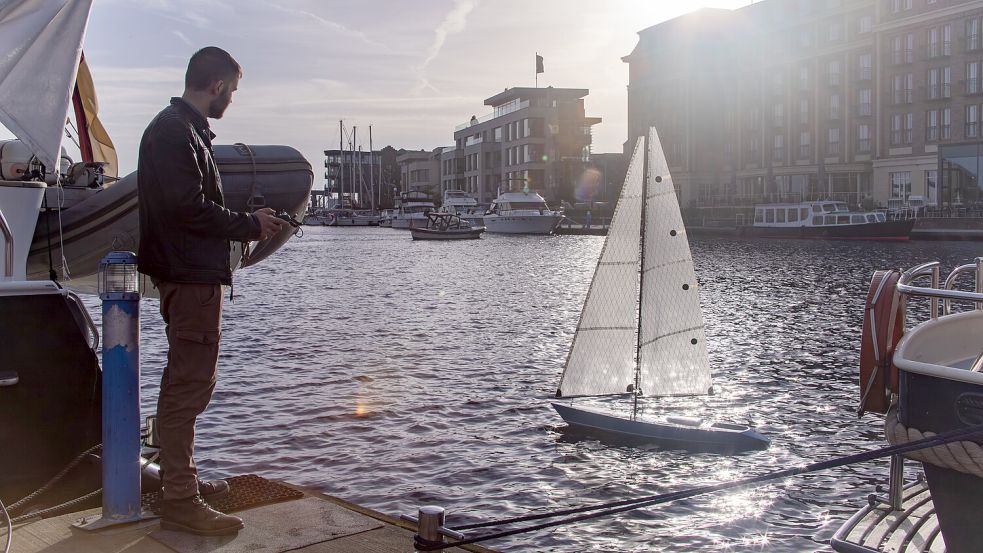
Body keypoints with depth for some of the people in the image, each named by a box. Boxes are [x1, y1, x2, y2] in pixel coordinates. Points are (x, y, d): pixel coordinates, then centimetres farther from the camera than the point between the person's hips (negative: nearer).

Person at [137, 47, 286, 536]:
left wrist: (249, 221, 10)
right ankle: (180, 502, -3)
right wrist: (250, 225, -11)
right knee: (189, 384, -8)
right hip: (191, 275, -11)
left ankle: (181, 480, 30)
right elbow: (189, 207, -22)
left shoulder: (184, 128, 19)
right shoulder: (175, 130, -14)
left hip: (190, 274, 11)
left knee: (188, 381, 18)